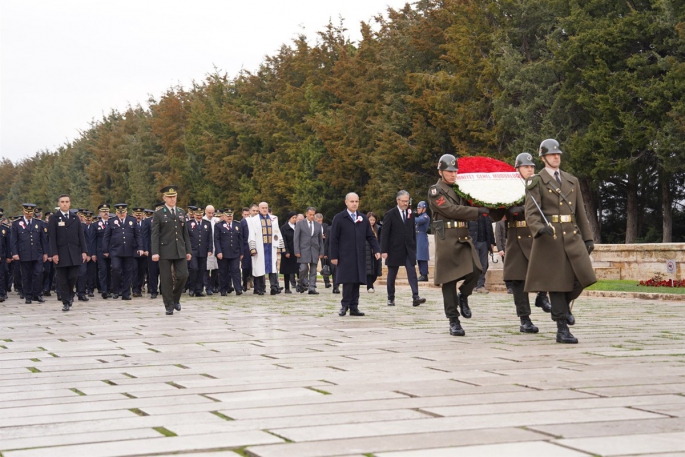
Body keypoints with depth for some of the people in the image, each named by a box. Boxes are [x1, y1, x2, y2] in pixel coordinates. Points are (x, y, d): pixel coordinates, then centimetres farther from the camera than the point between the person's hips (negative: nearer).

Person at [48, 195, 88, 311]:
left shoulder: (75, 218, 12)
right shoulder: (54, 218, 2)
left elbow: (81, 236, 9)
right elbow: (52, 237, -3)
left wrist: (84, 251, 0)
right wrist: (54, 254, -12)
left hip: (74, 253, 2)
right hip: (61, 253, -2)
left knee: (73, 277, -4)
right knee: (62, 279, 1)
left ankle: (70, 294, 23)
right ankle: (66, 302, 8)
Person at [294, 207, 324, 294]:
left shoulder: (318, 225, 13)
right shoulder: (300, 224, 4)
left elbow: (320, 240, 14)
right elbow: (296, 238, 0)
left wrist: (321, 252, 8)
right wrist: (297, 251, -8)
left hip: (315, 251, 3)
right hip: (304, 250, -3)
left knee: (313, 271, 1)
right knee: (304, 268, -13)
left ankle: (312, 288, 2)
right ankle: (303, 283, 8)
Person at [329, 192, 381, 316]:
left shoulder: (363, 219, 13)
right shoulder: (339, 218, 0)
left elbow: (370, 236, 13)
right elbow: (334, 239, -1)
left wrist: (376, 250, -1)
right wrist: (334, 256, -6)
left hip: (359, 257, 4)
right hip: (345, 257, -4)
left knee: (356, 281, 4)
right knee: (347, 281, -9)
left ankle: (354, 307, 8)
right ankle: (345, 305, 2)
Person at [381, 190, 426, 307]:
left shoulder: (410, 213, 9)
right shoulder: (390, 214, -5)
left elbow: (413, 231, 14)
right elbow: (384, 234, -8)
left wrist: (414, 247, 10)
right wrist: (384, 250, -13)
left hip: (408, 249, 3)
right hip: (394, 249, -3)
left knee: (412, 273, -10)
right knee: (392, 275, 7)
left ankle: (415, 297, -18)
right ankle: (390, 298, 16)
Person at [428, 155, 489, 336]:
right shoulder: (435, 191, -2)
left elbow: (467, 209, 19)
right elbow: (451, 210, -14)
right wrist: (478, 211, -15)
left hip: (464, 238, 6)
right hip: (446, 239, -6)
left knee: (475, 271, -13)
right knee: (449, 280, -3)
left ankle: (463, 296, 17)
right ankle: (453, 321, 3)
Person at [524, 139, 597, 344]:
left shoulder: (572, 180, 16)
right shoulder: (536, 182, 0)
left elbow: (580, 212, 18)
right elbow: (531, 213, -8)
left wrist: (588, 237, 13)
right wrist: (540, 229, -29)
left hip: (572, 236, 5)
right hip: (551, 237, -5)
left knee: (583, 277, -7)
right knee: (557, 281, -4)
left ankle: (563, 305, 23)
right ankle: (562, 330, 1)